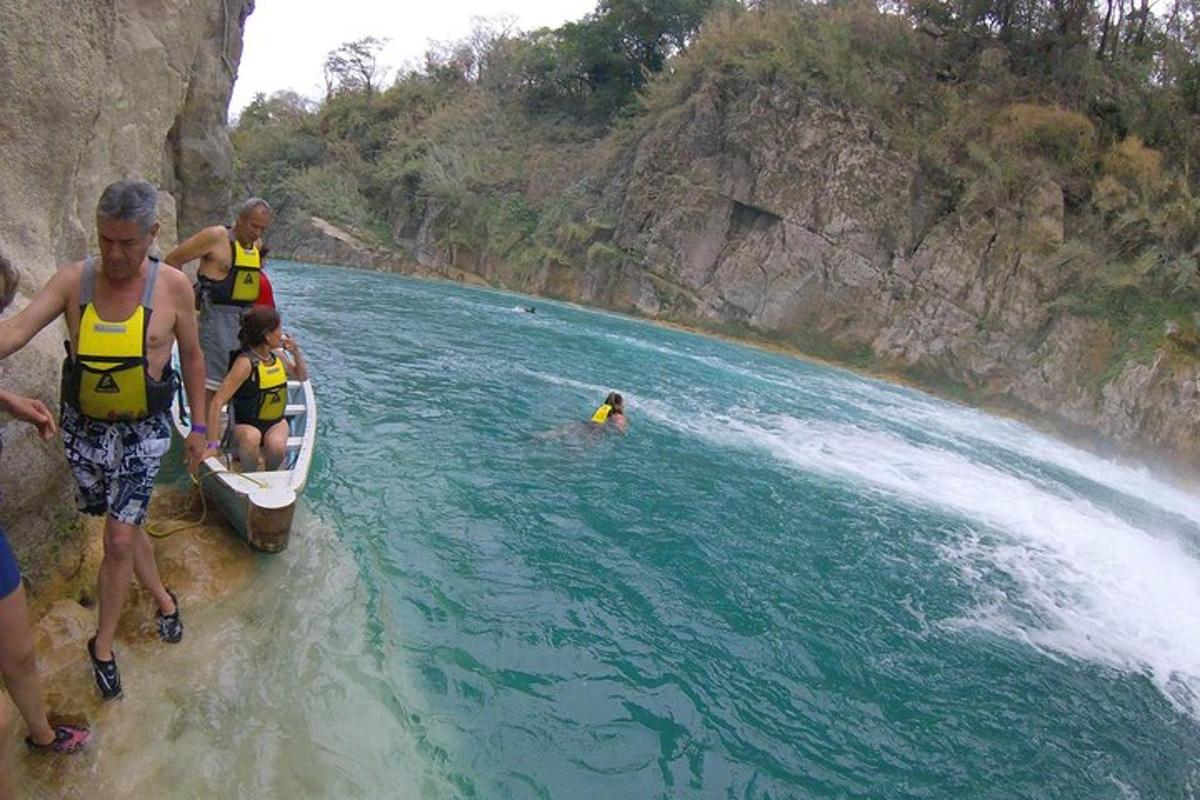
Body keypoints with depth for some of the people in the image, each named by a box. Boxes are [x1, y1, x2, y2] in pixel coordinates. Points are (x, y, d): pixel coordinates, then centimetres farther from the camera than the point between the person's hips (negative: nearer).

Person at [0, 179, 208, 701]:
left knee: (119, 540, -2)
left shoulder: (172, 287, -10)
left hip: (143, 432, -2)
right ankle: (162, 597, 41)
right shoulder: (73, 280, -8)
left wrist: (198, 427, 4)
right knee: (125, 528, 16)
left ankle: (102, 645, 17)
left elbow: (192, 357, 1)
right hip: (84, 428, 2)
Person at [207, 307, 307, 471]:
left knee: (276, 446, -29)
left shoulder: (277, 356, 0)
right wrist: (213, 443, -30)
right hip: (246, 425, -4)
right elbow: (217, 402, -26)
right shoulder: (246, 362, -21)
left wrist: (296, 352, -2)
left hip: (276, 422, 4)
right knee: (250, 438, -38)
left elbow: (302, 376, 18)